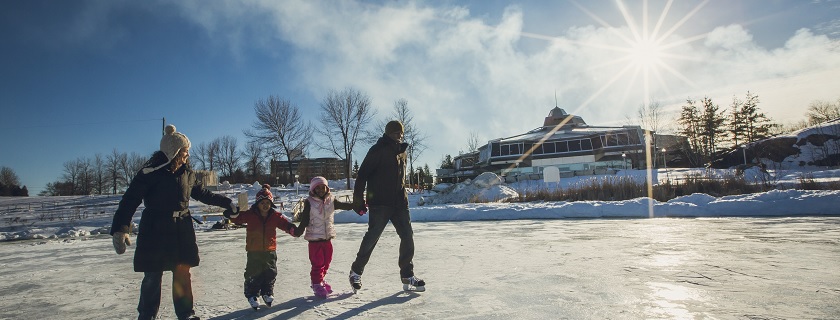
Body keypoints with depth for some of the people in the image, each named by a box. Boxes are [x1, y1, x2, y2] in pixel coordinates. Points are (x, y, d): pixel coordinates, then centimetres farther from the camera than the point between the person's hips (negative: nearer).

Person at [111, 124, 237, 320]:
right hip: (155, 232, -5)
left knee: (182, 275, 11)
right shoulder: (151, 172, -12)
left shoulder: (187, 172, 5)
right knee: (152, 278, 3)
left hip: (182, 231, 5)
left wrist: (227, 203, 21)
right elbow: (130, 200, -16)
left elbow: (203, 194, 18)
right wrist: (120, 229, -25)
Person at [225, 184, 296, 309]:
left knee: (270, 273, 11)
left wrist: (292, 229, -24)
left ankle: (267, 293, 31)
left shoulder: (275, 216, -2)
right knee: (254, 274, 4)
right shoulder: (250, 215, -7)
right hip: (254, 251, -2)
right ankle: (252, 295, 21)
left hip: (270, 250, 2)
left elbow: (284, 223, -6)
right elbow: (239, 218, -13)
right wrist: (233, 214, -35)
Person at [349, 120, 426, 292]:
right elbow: (362, 175, -11)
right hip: (379, 202, -7)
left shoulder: (401, 152, 16)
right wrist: (358, 200, -14)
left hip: (399, 202, 7)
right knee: (372, 237, -1)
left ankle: (407, 276, 13)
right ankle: (356, 272, 18)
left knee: (407, 236, 3)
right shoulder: (377, 150, -7)